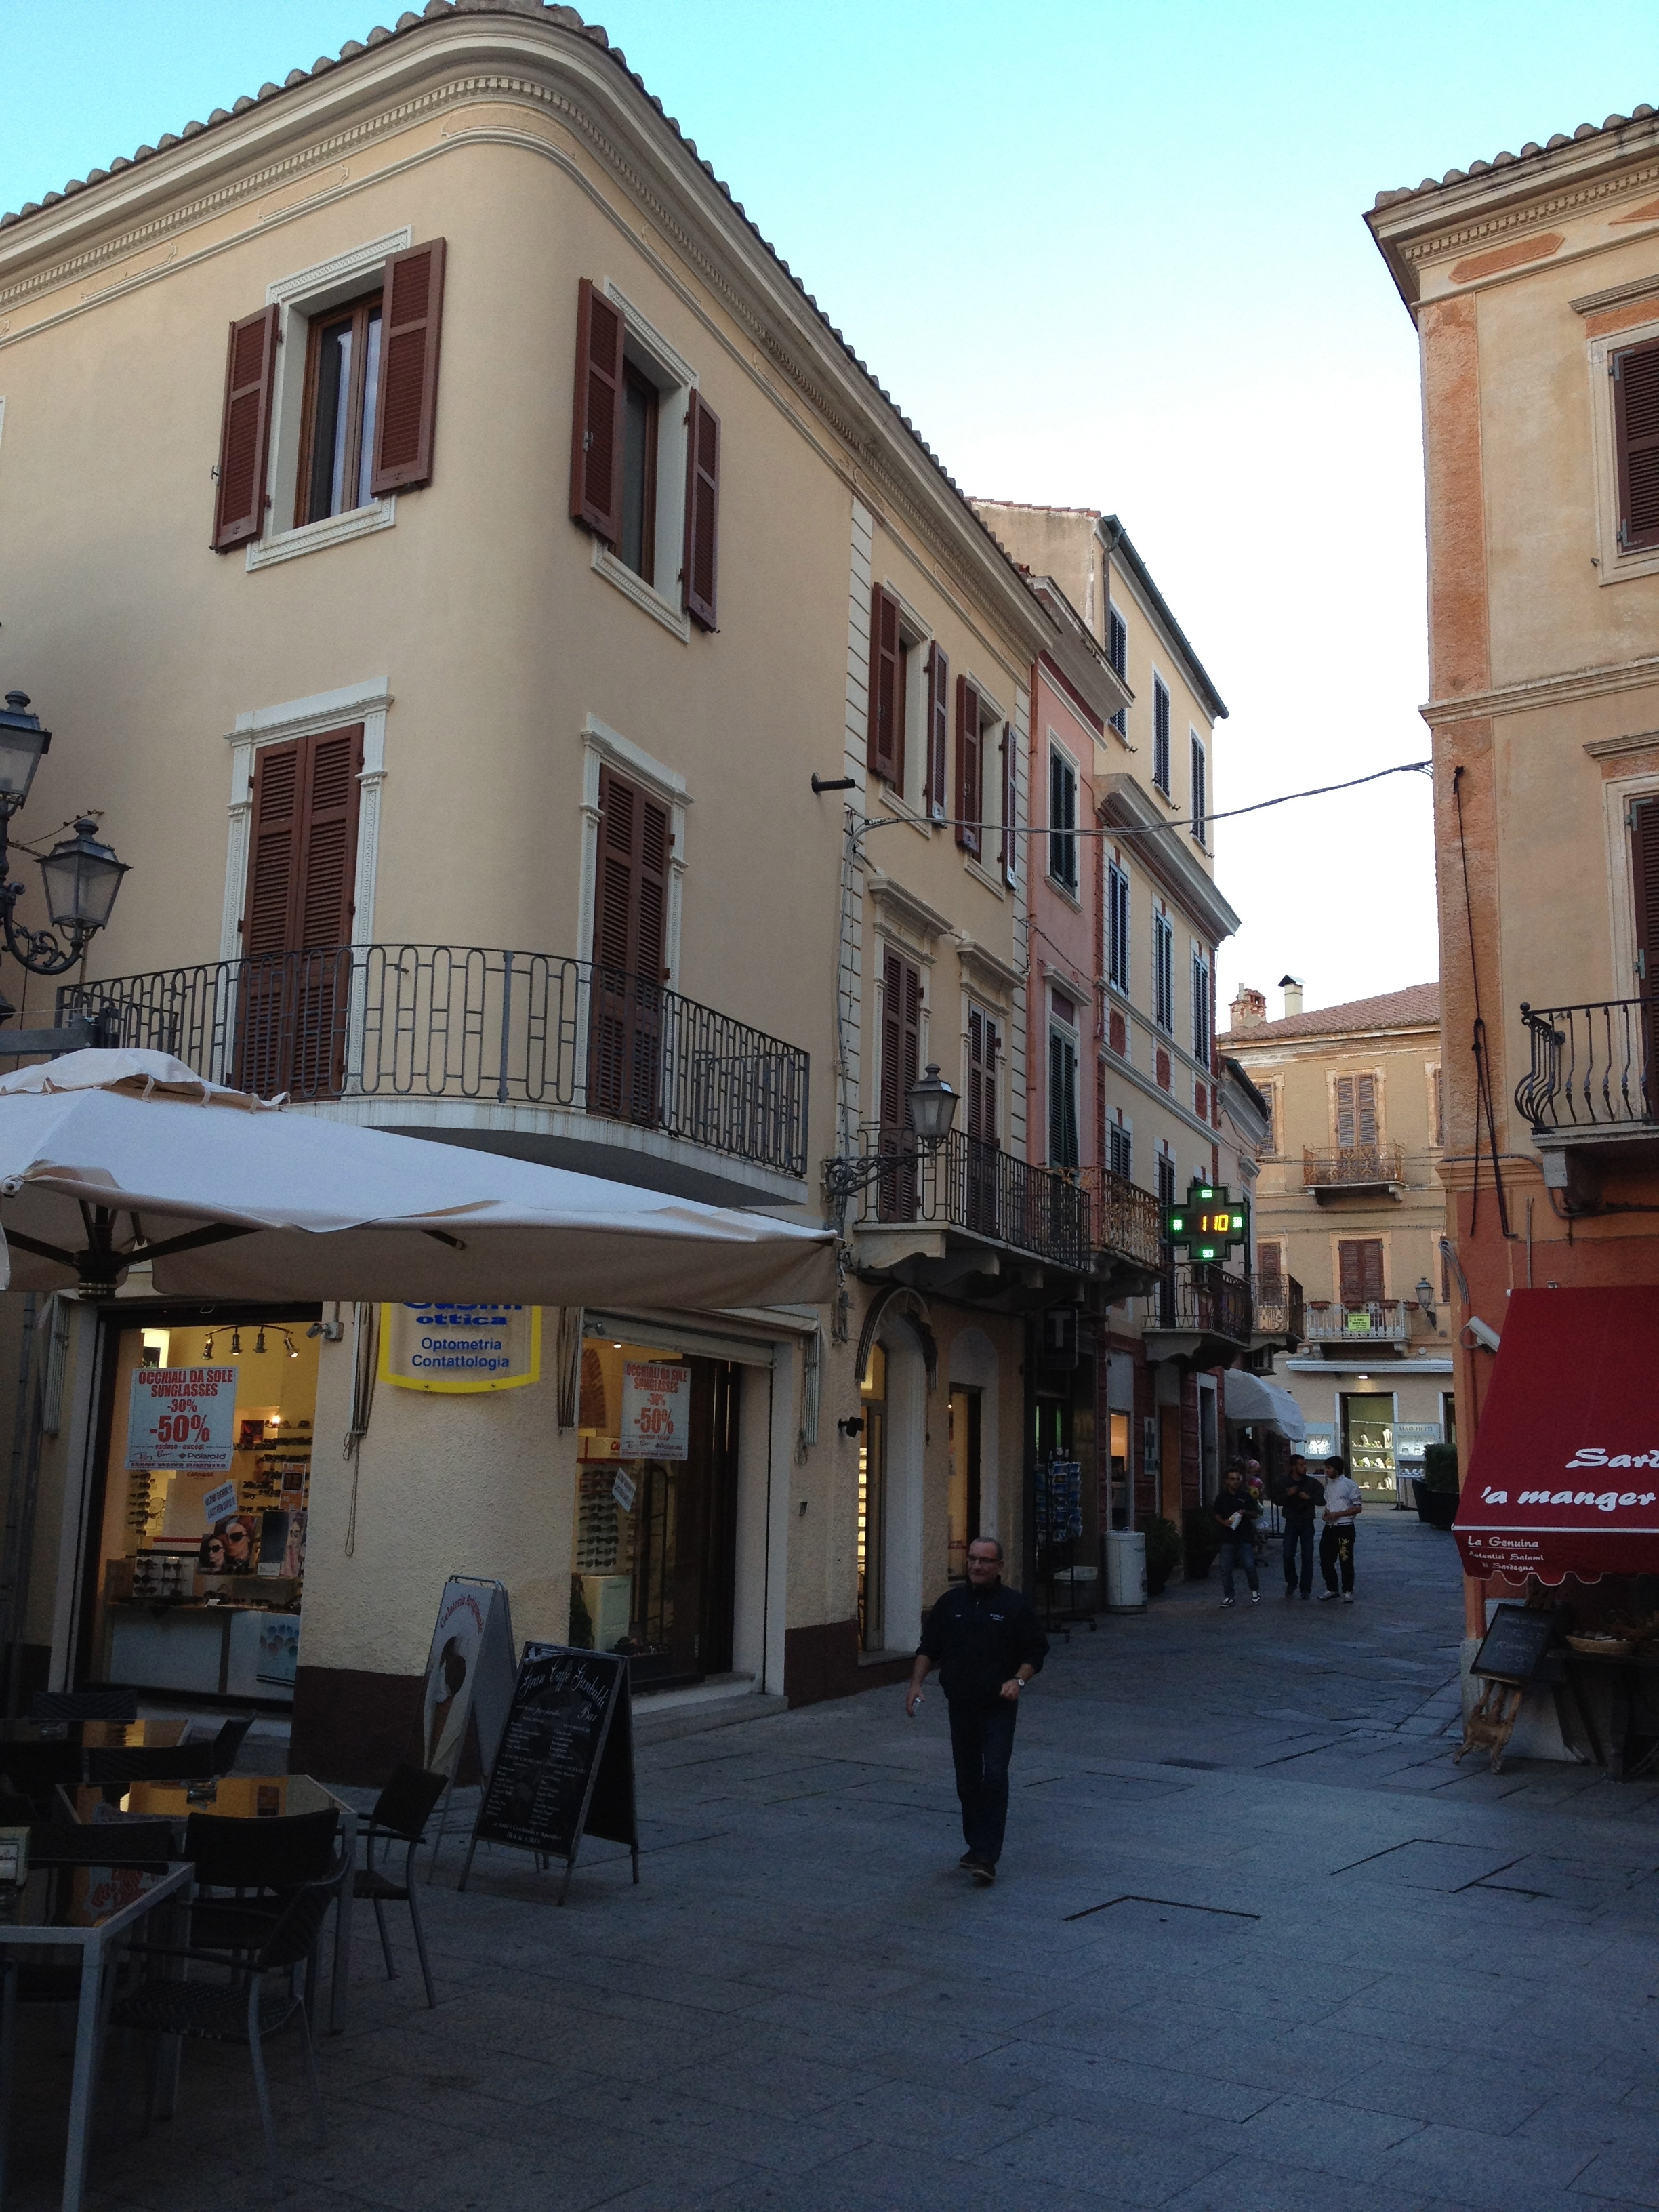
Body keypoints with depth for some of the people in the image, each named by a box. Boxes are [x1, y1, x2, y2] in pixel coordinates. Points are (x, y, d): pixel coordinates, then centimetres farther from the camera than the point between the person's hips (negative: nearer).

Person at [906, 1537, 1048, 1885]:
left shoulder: (1014, 1605, -1)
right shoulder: (951, 1602, 8)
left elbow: (1036, 1651, 1)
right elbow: (929, 1648, 12)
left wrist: (1019, 1680, -15)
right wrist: (916, 1683, 1)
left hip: (999, 1708, -4)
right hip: (960, 1706, 4)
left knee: (995, 1777, -12)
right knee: (967, 1780, 11)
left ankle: (987, 1857, -12)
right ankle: (976, 1845, 26)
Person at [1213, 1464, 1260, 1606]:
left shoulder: (1246, 1496, 4)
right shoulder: (1222, 1497, 6)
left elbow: (1255, 1514, 8)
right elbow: (1217, 1514, 11)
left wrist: (1245, 1513, -12)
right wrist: (1224, 1522, -10)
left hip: (1245, 1537, -1)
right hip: (1227, 1537, 1)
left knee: (1250, 1566, -6)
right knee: (1226, 1569, 0)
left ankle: (1255, 1591, 18)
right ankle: (1228, 1596, 10)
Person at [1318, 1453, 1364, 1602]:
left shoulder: (1350, 1485, -10)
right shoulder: (1328, 1484, 11)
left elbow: (1358, 1508, -12)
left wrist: (1337, 1514, -18)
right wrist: (1326, 1513, 1)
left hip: (1345, 1528, -7)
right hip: (1329, 1527, 7)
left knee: (1346, 1561, 1)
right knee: (1326, 1560, 9)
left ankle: (1348, 1592, 13)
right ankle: (1331, 1588, 23)